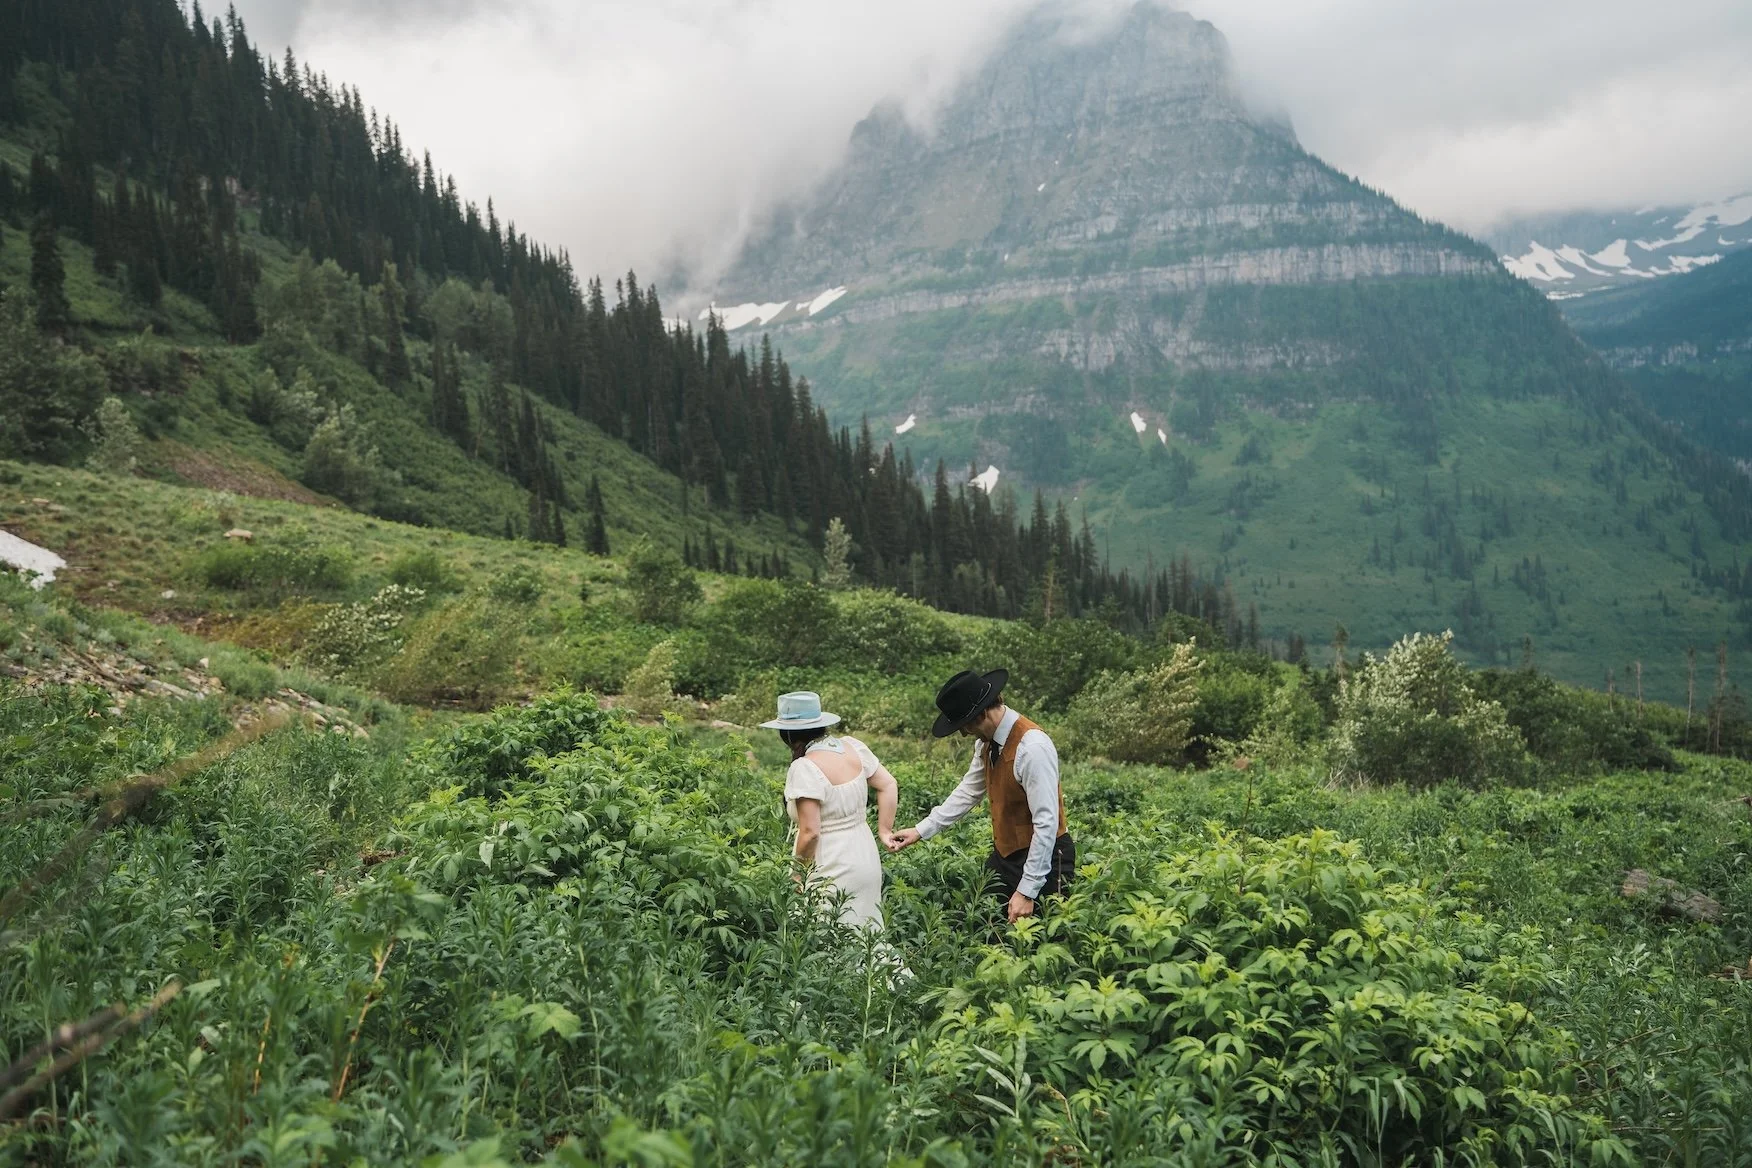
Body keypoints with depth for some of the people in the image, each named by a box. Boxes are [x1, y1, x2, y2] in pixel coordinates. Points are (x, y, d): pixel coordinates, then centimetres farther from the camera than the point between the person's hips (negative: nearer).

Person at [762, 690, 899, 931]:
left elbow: (810, 832, -20)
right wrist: (885, 831, 12)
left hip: (832, 870, -8)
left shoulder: (804, 769, -19)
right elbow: (889, 786, 6)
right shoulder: (852, 747, 1)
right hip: (868, 861, 8)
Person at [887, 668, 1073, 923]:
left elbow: (1046, 823, -25)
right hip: (1004, 854, 8)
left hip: (1042, 858, -8)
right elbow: (968, 792, 13)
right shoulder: (987, 742, 0)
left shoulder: (1033, 747, -25)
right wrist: (921, 830, 9)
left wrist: (1027, 892, -23)